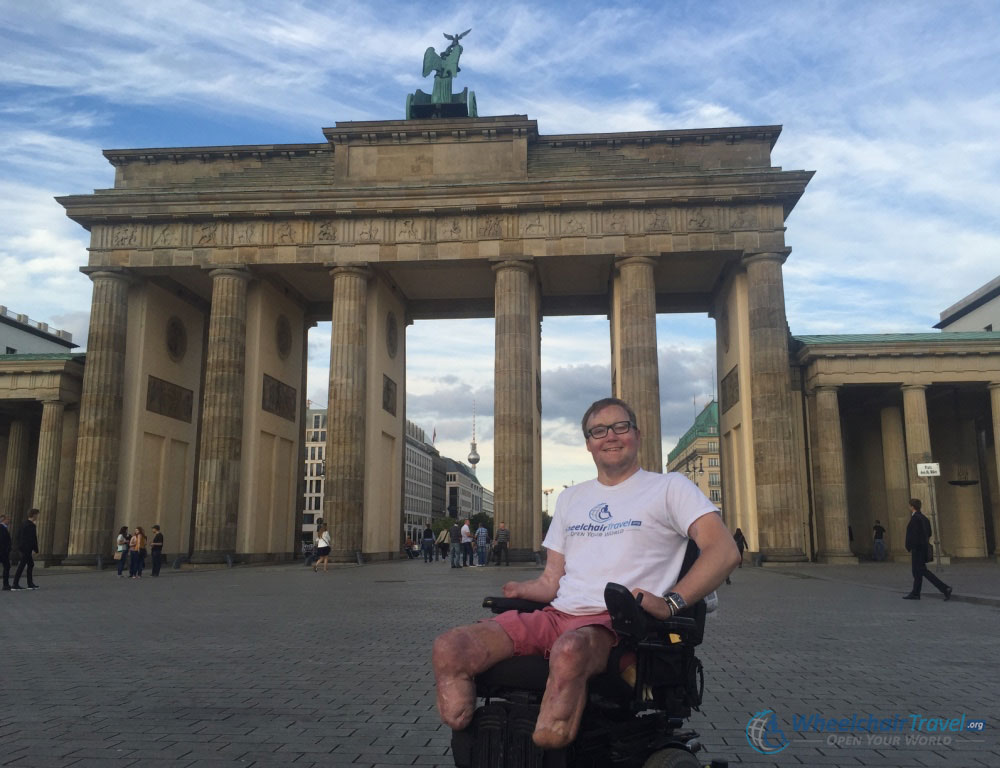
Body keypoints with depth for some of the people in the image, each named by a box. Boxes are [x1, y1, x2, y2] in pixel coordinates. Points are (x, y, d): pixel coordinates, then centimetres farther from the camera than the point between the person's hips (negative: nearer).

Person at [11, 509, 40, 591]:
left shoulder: (25, 524, 11)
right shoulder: (31, 525, -18)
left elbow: (18, 534, 18)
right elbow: (33, 539, -19)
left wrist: (20, 545, 22)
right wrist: (36, 550, -13)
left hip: (23, 547, 10)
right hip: (27, 548, -10)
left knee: (31, 564, 15)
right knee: (22, 566, -6)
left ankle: (30, 584, 18)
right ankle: (15, 585, -4)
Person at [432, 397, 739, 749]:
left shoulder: (669, 487, 8)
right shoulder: (570, 498, 26)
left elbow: (725, 551, -7)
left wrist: (671, 602, -22)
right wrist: (517, 590, 2)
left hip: (616, 623, -5)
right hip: (556, 615, 6)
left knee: (569, 651, -43)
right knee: (449, 648, -18)